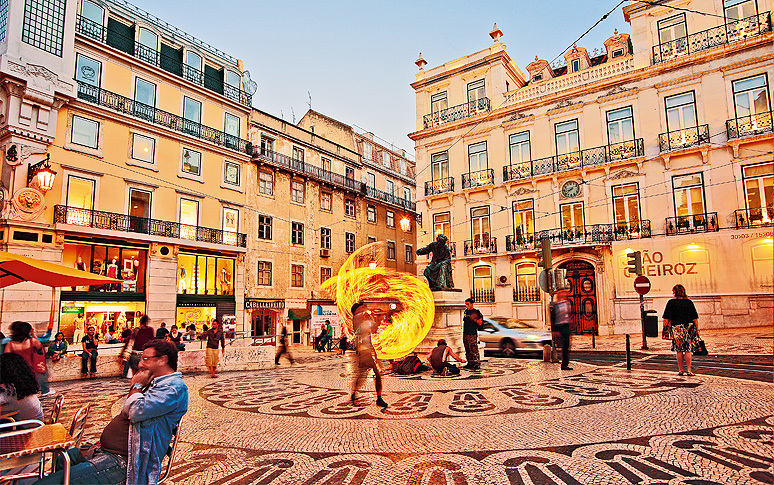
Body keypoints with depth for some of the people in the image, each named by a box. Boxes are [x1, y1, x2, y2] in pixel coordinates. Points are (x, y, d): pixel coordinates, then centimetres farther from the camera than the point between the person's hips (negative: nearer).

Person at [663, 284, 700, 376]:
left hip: (677, 328, -1)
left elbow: (666, 319, -5)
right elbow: (695, 317, 3)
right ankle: (688, 370, 2)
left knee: (679, 350, 6)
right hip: (689, 328, 1)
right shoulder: (689, 302, 2)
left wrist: (665, 327, 4)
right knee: (688, 350, 4)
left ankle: (680, 370, 10)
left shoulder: (671, 302, -3)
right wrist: (697, 329, 9)